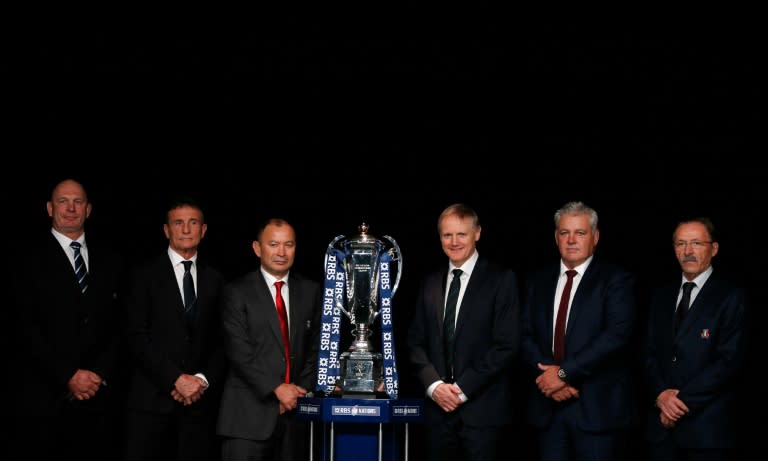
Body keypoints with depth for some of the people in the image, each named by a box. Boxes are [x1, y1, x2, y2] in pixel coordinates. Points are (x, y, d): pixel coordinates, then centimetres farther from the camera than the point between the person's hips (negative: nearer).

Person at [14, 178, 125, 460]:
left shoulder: (110, 259, 12)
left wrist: (99, 373, -6)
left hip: (99, 393, 3)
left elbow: (120, 323, 8)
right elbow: (27, 327, -6)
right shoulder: (30, 258, 1)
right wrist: (68, 376, -12)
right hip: (45, 395, -3)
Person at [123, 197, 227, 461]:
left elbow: (221, 341, 11)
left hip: (199, 400, 2)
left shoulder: (215, 279, 13)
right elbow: (138, 338, -5)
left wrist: (203, 380, -6)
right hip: (152, 399, -2)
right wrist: (177, 379, -12)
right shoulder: (145, 274, 3)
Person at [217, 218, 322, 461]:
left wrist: (301, 390, -1)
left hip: (296, 407, 3)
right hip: (250, 412, -3)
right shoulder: (237, 292, 0)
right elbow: (239, 352, -8)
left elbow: (316, 347, 11)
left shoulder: (310, 291, 12)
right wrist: (277, 389, -14)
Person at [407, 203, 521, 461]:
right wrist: (434, 385, -6)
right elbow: (416, 342, 11)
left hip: (482, 409, -4)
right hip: (438, 406, 4)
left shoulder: (501, 280, -3)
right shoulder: (430, 283, 11)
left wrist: (463, 388, -11)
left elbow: (506, 345, -9)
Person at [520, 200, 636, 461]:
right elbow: (526, 336, 7)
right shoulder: (537, 282, 14)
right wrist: (548, 376, -11)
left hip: (598, 408, -4)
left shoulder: (616, 280, -1)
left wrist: (564, 372, -16)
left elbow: (617, 335, -14)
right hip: (547, 407, 4)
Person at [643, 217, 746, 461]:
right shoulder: (661, 297, 14)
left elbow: (729, 360, -12)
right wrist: (661, 394, -7)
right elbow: (650, 353, 11)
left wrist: (682, 400, -12)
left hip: (708, 427, -5)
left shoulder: (733, 297, -5)